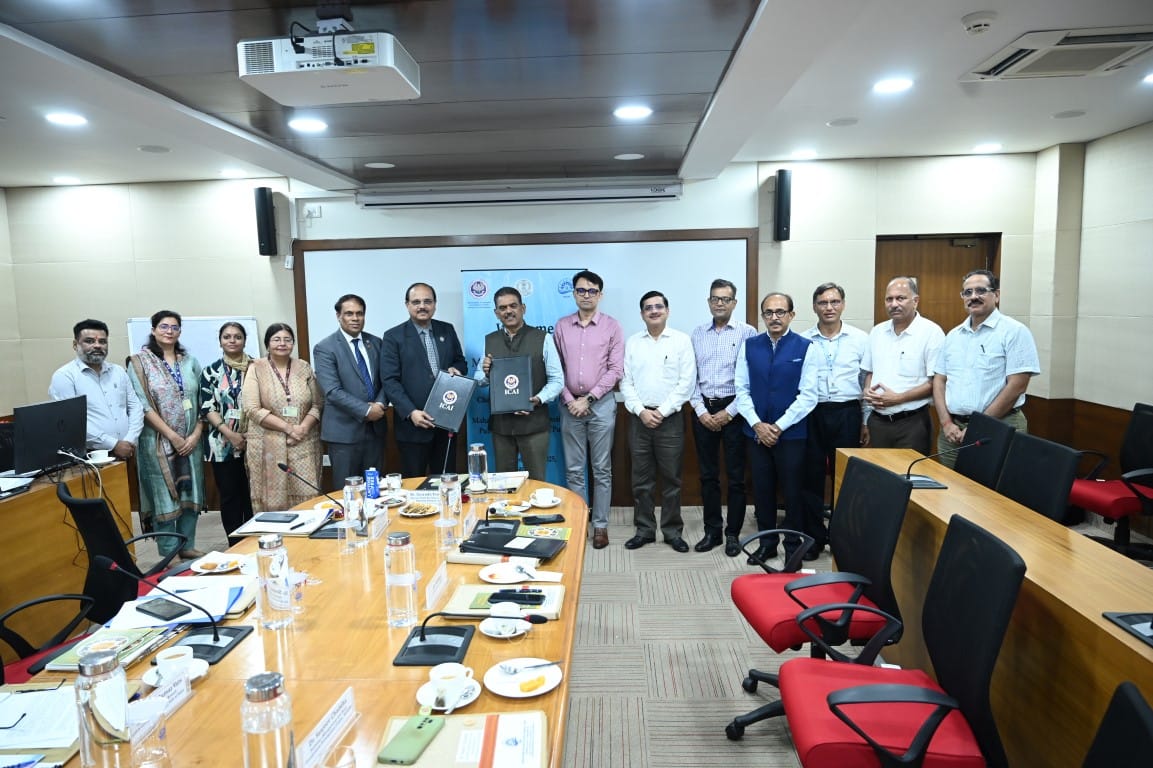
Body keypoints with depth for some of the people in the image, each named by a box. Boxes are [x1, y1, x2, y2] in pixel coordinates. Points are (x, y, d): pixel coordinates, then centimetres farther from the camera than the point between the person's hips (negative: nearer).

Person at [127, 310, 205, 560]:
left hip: (191, 441, 4)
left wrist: (196, 434, -5)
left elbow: (202, 400, 7)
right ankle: (169, 554, 11)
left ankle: (187, 547, 21)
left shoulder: (189, 361, 9)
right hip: (159, 441, -4)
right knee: (163, 495, 1)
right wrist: (173, 436, -14)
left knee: (190, 493, 8)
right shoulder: (140, 362, -3)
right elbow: (143, 405, -11)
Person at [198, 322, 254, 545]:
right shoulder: (210, 372, 5)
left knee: (252, 493, 4)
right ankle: (236, 546, 16)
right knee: (230, 495, 6)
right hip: (223, 443, 0)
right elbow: (207, 408, 0)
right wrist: (229, 433, -11)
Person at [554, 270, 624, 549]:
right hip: (570, 405, 2)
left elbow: (615, 369, -5)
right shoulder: (561, 326, 5)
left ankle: (600, 525, 15)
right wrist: (569, 400, -6)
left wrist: (589, 398, -10)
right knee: (573, 470, 8)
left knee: (601, 470, 6)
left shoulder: (612, 326, -1)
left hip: (601, 404, -2)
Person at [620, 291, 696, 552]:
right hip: (639, 417, 2)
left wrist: (662, 411, -10)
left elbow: (686, 382, -5)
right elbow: (626, 382, 5)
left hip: (670, 419, -2)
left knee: (671, 478, 5)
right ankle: (644, 530, 19)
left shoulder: (682, 340, 0)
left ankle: (672, 531, 17)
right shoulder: (632, 342, 8)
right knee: (641, 479, 8)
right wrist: (641, 410, -8)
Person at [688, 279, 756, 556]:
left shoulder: (747, 333, -5)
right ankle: (712, 530, 22)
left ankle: (733, 533, 17)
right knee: (708, 474, 10)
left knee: (735, 476, 4)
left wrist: (728, 412, -10)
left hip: (733, 410, -3)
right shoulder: (697, 334, 7)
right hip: (703, 410, 4)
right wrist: (701, 411, -3)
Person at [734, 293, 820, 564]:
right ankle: (766, 543, 28)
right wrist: (757, 424, -9)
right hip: (757, 432, 3)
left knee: (793, 490, 8)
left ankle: (794, 546, 25)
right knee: (762, 489, 12)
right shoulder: (749, 346, 3)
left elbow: (808, 396, -9)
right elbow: (742, 389, 2)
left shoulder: (806, 348, -6)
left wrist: (779, 426, -13)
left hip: (791, 433, -3)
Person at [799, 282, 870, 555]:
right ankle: (814, 537, 19)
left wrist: (866, 422, 6)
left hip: (847, 414, 0)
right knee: (812, 477, 5)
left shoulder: (860, 339, 4)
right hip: (811, 413, 0)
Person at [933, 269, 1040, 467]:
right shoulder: (953, 335, 12)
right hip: (954, 430, 5)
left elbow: (1016, 386, -12)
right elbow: (939, 381, 11)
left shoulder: (1014, 331, -5)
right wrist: (947, 423, -3)